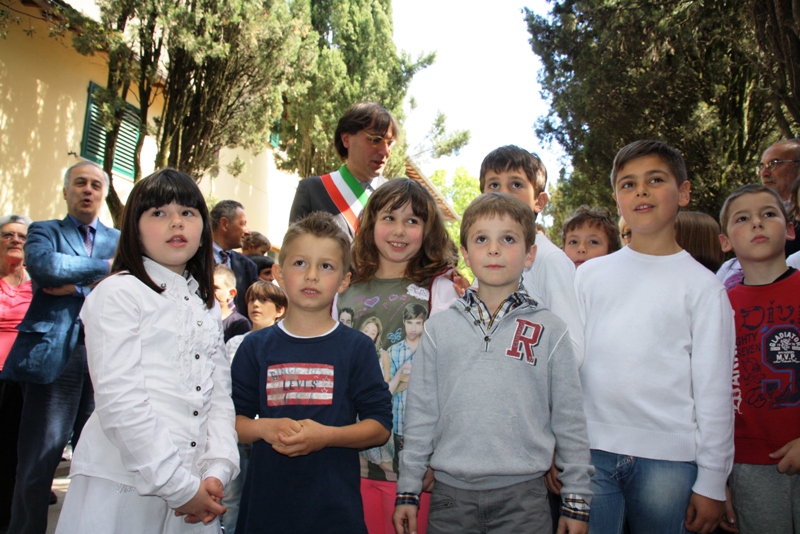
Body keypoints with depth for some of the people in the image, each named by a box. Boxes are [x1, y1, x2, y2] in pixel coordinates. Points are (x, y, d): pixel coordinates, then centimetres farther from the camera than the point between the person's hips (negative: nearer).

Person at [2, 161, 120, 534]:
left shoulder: (119, 240, 17)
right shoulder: (45, 231, 11)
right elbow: (43, 265, -12)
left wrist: (77, 285, -8)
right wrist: (103, 268, -5)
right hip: (53, 355, -2)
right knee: (37, 464, 2)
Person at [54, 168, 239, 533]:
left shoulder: (207, 306, 13)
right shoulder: (118, 294, -6)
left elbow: (219, 395, 7)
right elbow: (119, 401, -14)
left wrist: (216, 472, -6)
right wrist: (179, 486, -14)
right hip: (121, 488, -5)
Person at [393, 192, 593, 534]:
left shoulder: (550, 331, 0)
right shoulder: (439, 328, 3)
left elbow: (570, 422, 3)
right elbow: (420, 413, 5)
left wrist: (576, 499, 3)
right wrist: (407, 490, 6)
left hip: (523, 493, -1)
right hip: (450, 491, 1)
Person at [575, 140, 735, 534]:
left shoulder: (701, 284, 1)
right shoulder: (590, 274, 8)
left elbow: (713, 387, 0)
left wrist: (712, 481, 0)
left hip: (668, 457, -2)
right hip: (591, 449, 2)